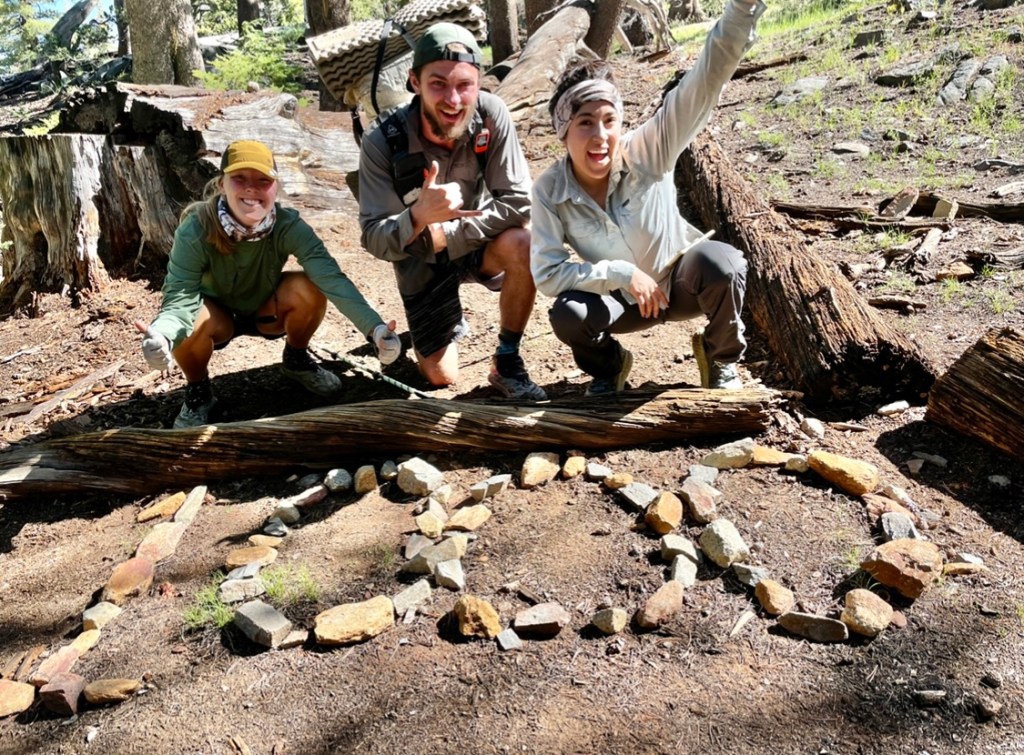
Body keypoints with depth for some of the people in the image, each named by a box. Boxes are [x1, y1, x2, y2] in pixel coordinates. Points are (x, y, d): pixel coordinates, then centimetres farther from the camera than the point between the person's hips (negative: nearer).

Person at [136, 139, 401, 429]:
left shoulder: (288, 225, -28)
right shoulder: (195, 231, -31)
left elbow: (331, 277, -40)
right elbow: (180, 297, -37)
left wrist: (374, 327, -56)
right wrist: (160, 335, -62)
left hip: (266, 310, 1)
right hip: (218, 314, -1)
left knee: (308, 288, -29)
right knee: (191, 321, -35)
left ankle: (296, 360, 3)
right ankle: (197, 392, -1)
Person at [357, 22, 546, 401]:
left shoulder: (491, 115, -23)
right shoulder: (383, 143, -25)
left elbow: (517, 203, -22)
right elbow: (375, 241, -25)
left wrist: (446, 234, -27)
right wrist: (419, 216, -45)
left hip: (476, 243, 1)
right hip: (421, 262, 0)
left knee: (522, 246, -34)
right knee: (440, 378, 0)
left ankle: (507, 363, -12)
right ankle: (449, 323, 37)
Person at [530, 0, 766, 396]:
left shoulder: (647, 152, -23)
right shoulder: (549, 191, -19)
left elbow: (704, 81, -34)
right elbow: (546, 272, -23)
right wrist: (621, 274, -31)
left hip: (680, 280, 0)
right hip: (620, 296, 1)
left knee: (719, 261, -34)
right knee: (568, 315, -30)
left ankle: (720, 358, -1)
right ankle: (609, 366, 8)